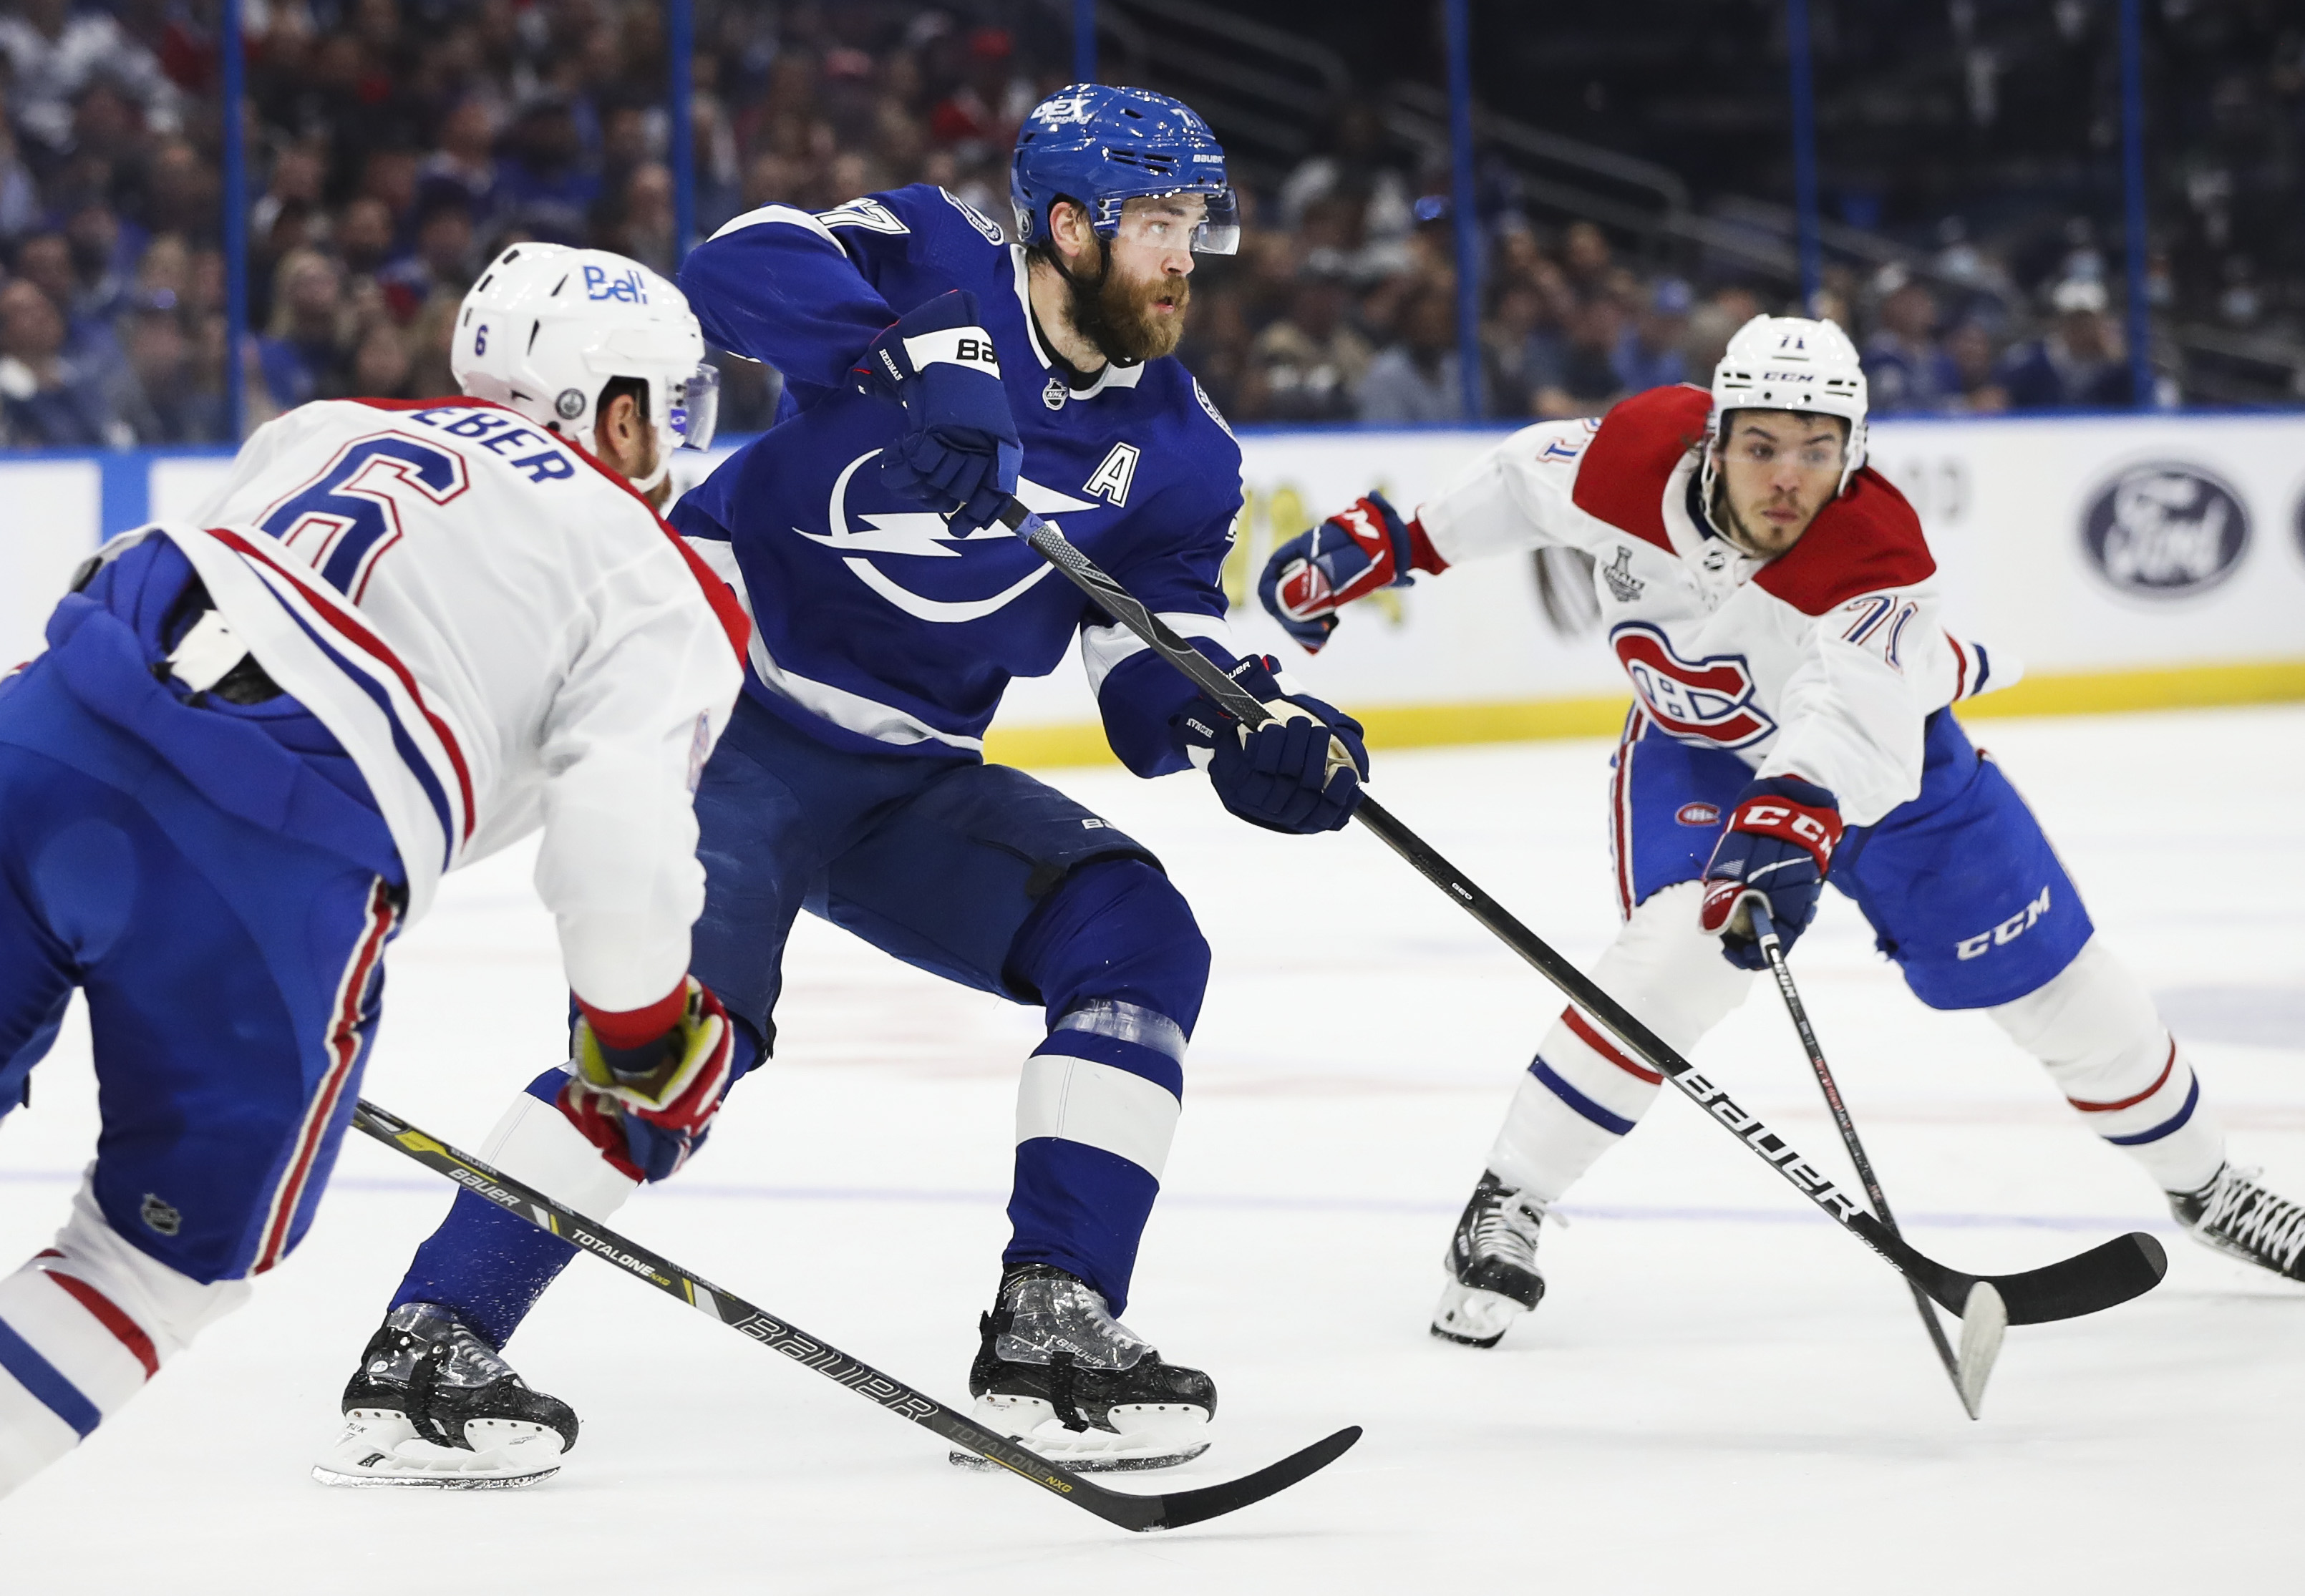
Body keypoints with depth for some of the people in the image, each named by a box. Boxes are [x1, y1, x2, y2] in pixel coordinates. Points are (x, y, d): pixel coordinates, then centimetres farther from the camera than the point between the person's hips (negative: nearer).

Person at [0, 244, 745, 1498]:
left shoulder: (336, 429, 28)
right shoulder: (660, 590, 12)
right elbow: (615, 829, -4)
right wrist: (644, 1041, 10)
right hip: (271, 870, -5)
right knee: (183, 1242, 14)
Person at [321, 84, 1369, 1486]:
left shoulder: (1170, 440, 3)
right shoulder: (936, 264, -12)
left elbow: (1157, 654, 2)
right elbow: (745, 268, -29)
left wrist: (1250, 726, -19)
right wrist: (910, 355, -44)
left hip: (907, 782, 6)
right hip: (731, 718, -6)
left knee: (1137, 938, -10)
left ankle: (1052, 1331, -9)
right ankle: (429, 1339, -18)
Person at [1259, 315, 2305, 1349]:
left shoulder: (1881, 556, -37)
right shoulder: (1638, 453, -29)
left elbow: (1848, 729, -52)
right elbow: (1519, 484, -6)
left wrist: (1791, 832, -70)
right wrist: (1376, 545, -6)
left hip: (1880, 752, 0)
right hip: (1697, 750, 1)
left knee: (2050, 975, 3)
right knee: (1681, 951, -27)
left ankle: (2201, 1184, 28)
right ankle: (1504, 1209, -16)